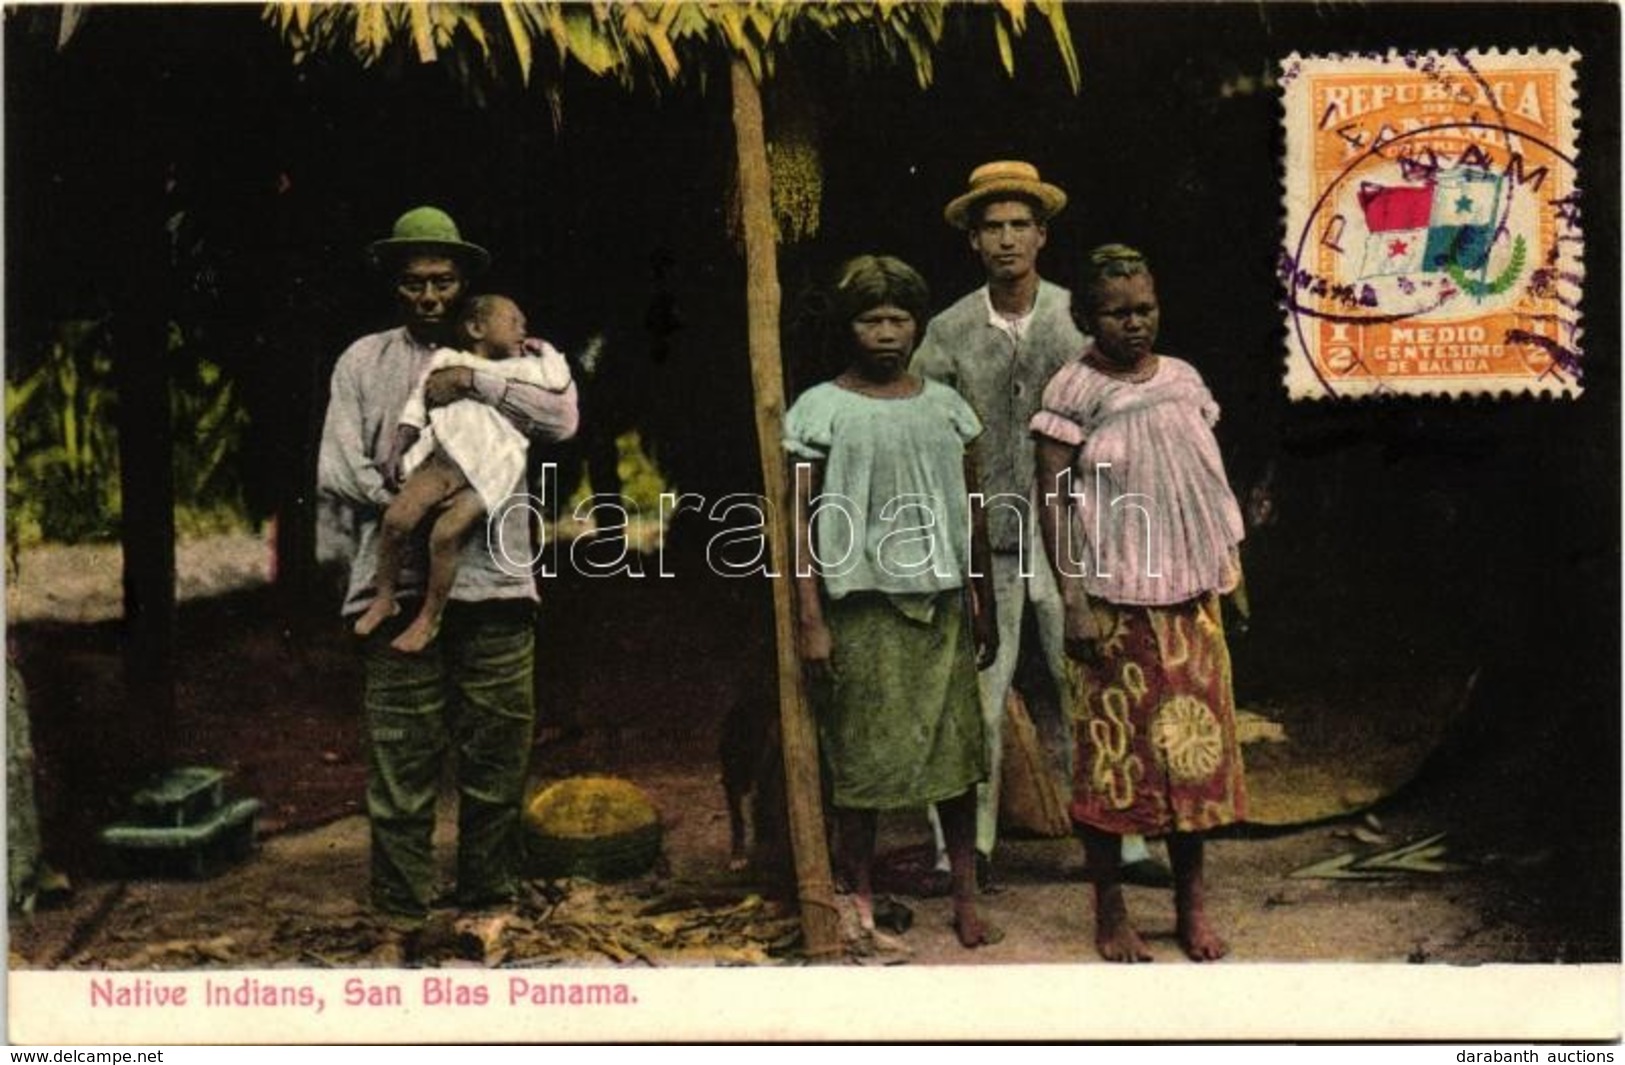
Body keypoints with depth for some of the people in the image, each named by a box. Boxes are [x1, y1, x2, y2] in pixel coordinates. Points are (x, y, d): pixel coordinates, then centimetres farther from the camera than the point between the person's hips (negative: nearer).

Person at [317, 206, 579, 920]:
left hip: (495, 584, 1)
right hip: (397, 585, -1)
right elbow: (336, 470, 4)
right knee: (402, 761, 1)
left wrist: (474, 381, -9)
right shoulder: (364, 362, 13)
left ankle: (490, 901, 20)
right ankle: (402, 912, 11)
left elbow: (562, 418, -4)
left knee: (497, 755, 6)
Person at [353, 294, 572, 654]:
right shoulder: (446, 361, 19)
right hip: (443, 458, 3)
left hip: (486, 473, -2)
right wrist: (395, 454, 9)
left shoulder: (520, 369, 16)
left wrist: (544, 348, 14)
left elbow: (557, 380, -3)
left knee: (444, 535, -18)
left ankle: (430, 617, 0)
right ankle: (385, 597, 7)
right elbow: (415, 411, 18)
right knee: (397, 517, -14)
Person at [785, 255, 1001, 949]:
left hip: (941, 603, 3)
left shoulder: (944, 406, 10)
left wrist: (985, 605, 15)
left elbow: (971, 511, 15)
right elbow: (801, 518, -4)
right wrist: (811, 620, -9)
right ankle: (861, 900, 16)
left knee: (956, 749, 5)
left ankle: (965, 898, 17)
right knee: (859, 754, 2)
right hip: (863, 606, -3)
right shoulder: (822, 410, -1)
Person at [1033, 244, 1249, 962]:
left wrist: (1229, 565, 13)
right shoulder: (1073, 391, -7)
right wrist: (1073, 598, -15)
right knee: (1113, 743, 3)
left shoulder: (1183, 381, 8)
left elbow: (1209, 480, 15)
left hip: (1188, 592, 5)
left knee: (1194, 736, 9)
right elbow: (1054, 498, -10)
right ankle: (1109, 911, 17)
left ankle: (1192, 902, 24)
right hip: (1114, 596, -5)